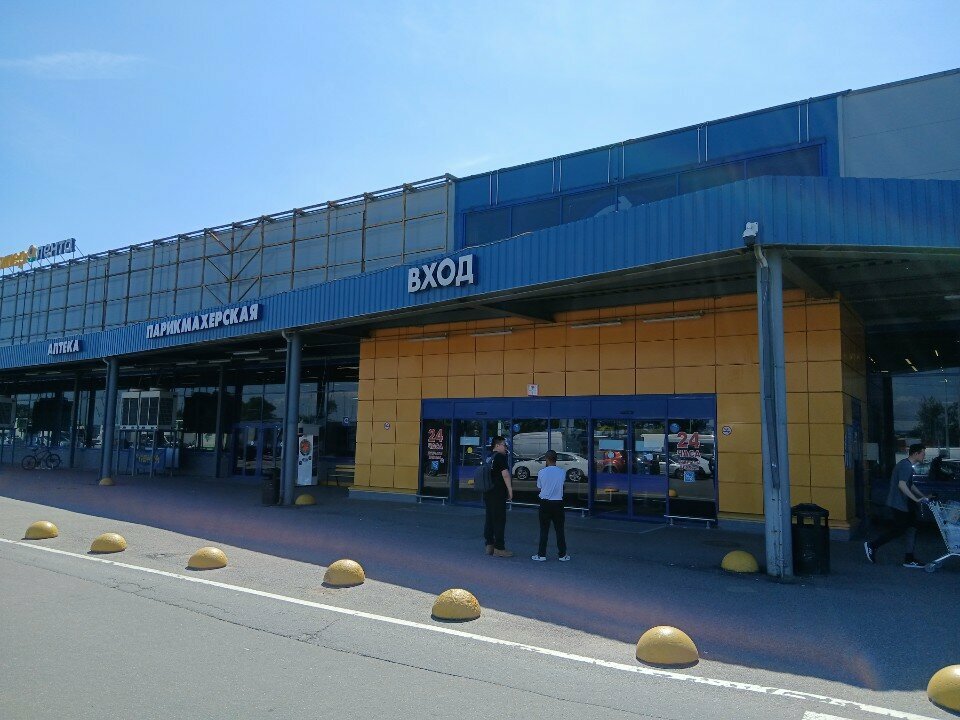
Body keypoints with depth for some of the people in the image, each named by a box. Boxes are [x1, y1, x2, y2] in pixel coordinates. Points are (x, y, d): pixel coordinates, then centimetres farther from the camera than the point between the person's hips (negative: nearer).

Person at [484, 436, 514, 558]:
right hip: (498, 494, -9)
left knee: (489, 520, 13)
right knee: (499, 520, -4)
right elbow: (505, 475, -18)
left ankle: (489, 545, 17)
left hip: (487, 493, 9)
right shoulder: (500, 456, -11)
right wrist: (510, 490, -12)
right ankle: (499, 548, -3)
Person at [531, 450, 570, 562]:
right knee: (559, 530, 9)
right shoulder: (562, 473, -5)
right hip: (558, 503, 1)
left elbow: (539, 486, 3)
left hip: (545, 503, -1)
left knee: (544, 530, 6)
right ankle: (562, 554, 14)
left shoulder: (542, 472, -8)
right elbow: (561, 485, 8)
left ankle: (541, 554, 9)